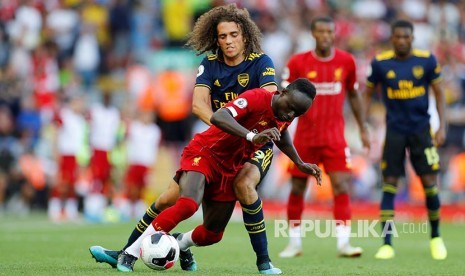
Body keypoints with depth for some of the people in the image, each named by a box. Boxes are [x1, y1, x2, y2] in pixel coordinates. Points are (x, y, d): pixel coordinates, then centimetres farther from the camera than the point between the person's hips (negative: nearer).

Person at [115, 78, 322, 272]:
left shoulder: (285, 116, -2)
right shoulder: (257, 98, -25)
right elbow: (218, 117, -42)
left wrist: (300, 164, 23)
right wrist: (253, 136, -53)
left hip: (229, 171, 7)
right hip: (204, 153, -7)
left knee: (213, 234, 6)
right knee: (188, 204, -32)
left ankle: (181, 242, 41)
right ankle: (130, 253, -24)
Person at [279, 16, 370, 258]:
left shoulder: (346, 61, 1)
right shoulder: (298, 63, -5)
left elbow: (354, 96, 13)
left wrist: (363, 129, 14)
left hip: (334, 136, 0)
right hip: (304, 136, 0)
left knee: (341, 185, -12)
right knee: (297, 188, 6)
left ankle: (343, 242, -12)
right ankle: (294, 242, 19)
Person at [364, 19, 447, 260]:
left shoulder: (427, 60, -4)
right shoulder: (380, 63, -5)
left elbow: (439, 93, 4)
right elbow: (368, 93, 7)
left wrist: (442, 126, -2)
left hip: (421, 129, 0)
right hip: (395, 130, 0)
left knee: (430, 184, -3)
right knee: (389, 186, -4)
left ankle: (436, 238, 17)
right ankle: (387, 244, 1)